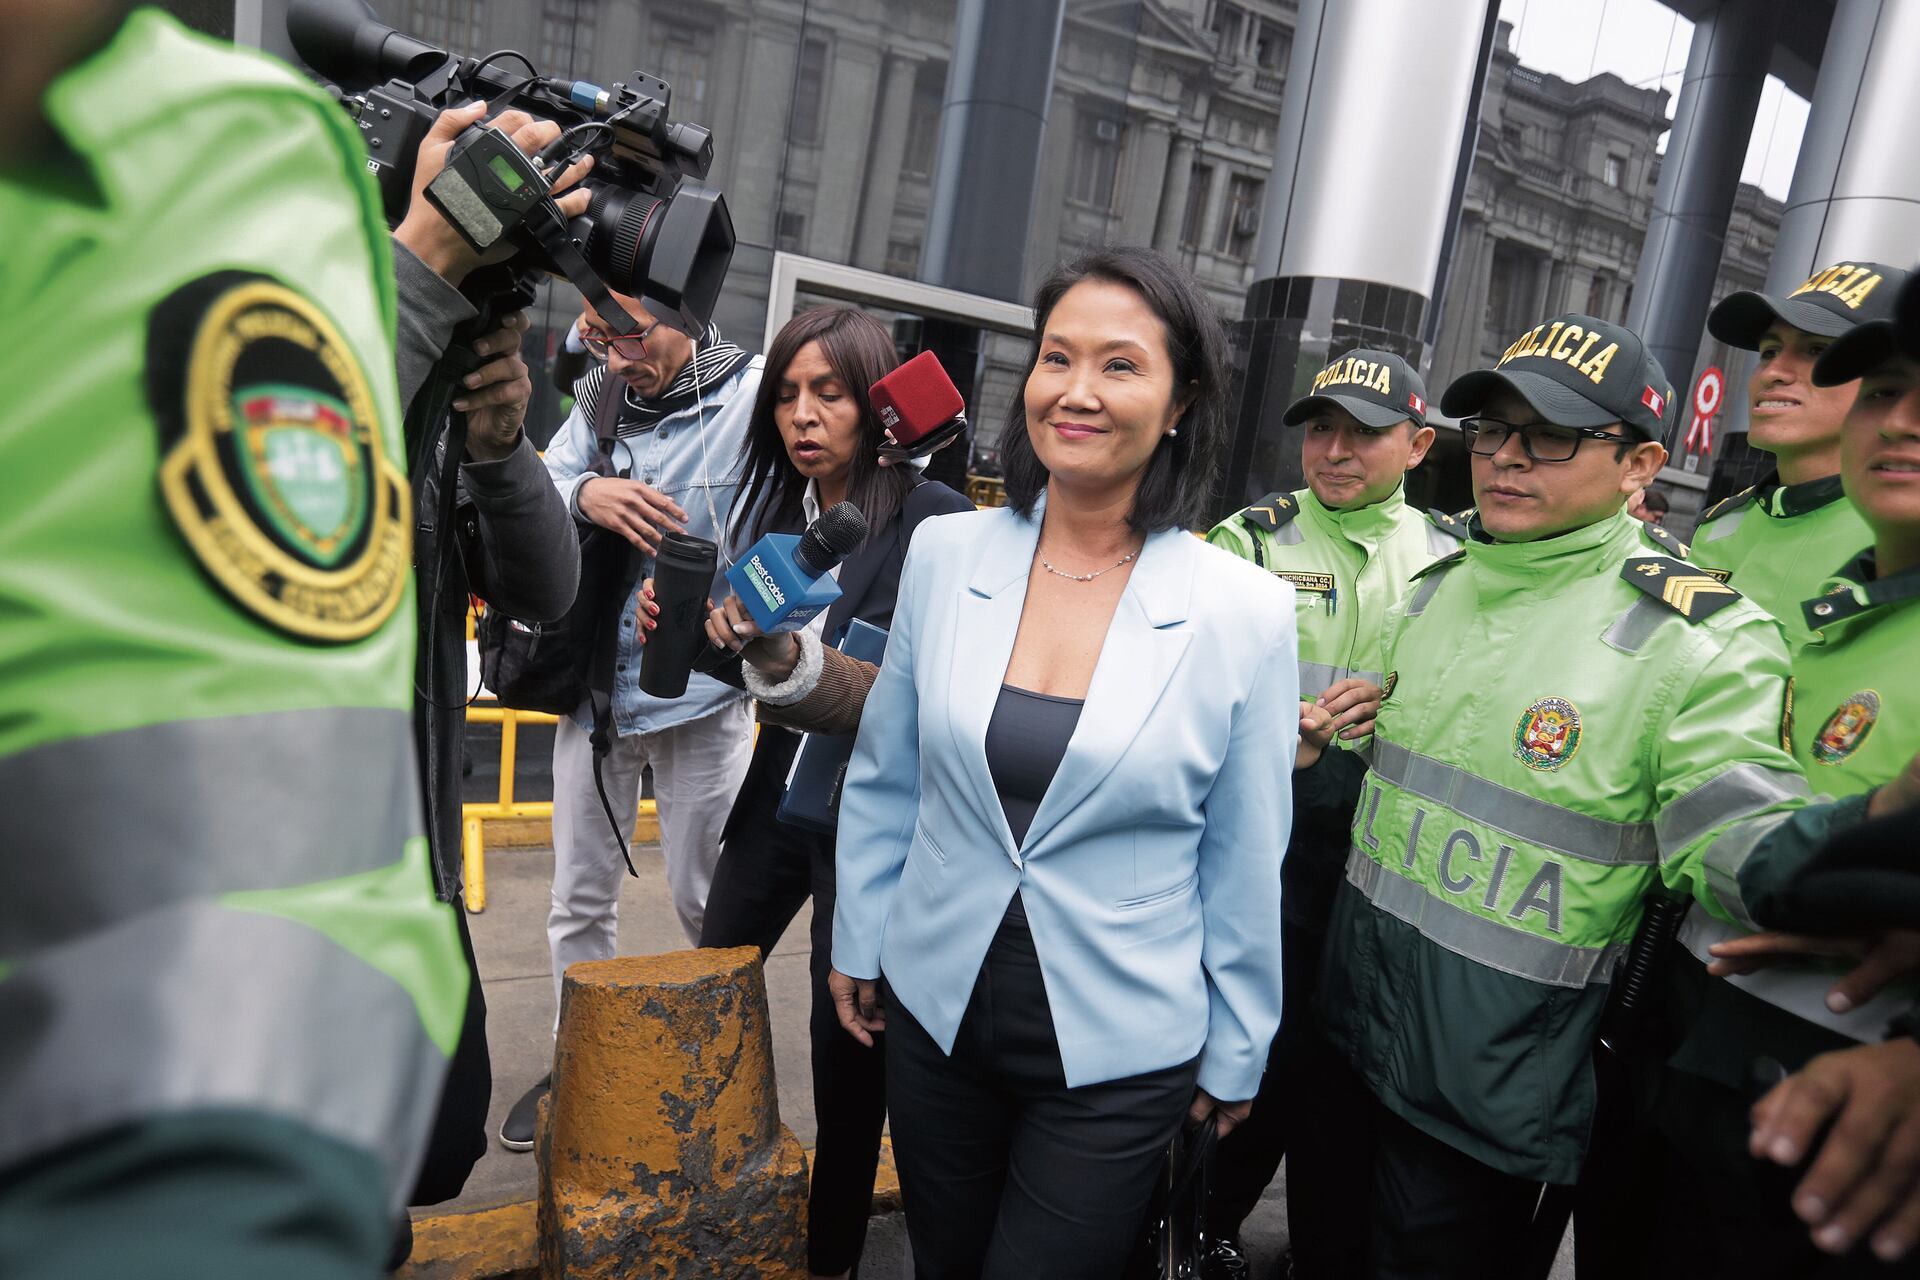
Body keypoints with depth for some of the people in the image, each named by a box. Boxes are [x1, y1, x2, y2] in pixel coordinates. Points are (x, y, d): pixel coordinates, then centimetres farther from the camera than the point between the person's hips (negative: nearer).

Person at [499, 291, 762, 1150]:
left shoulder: (754, 392, -12)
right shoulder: (601, 395, 3)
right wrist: (584, 493, -23)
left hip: (702, 693, -4)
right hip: (596, 683, 5)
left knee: (701, 898, 9)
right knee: (580, 897, 16)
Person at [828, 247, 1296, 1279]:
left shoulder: (1248, 613, -13)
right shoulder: (944, 553, -7)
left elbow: (1243, 865, -4)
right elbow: (883, 777, 5)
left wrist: (1235, 1055, 4)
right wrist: (856, 942, 11)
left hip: (1118, 1057, -2)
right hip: (934, 1011, 3)